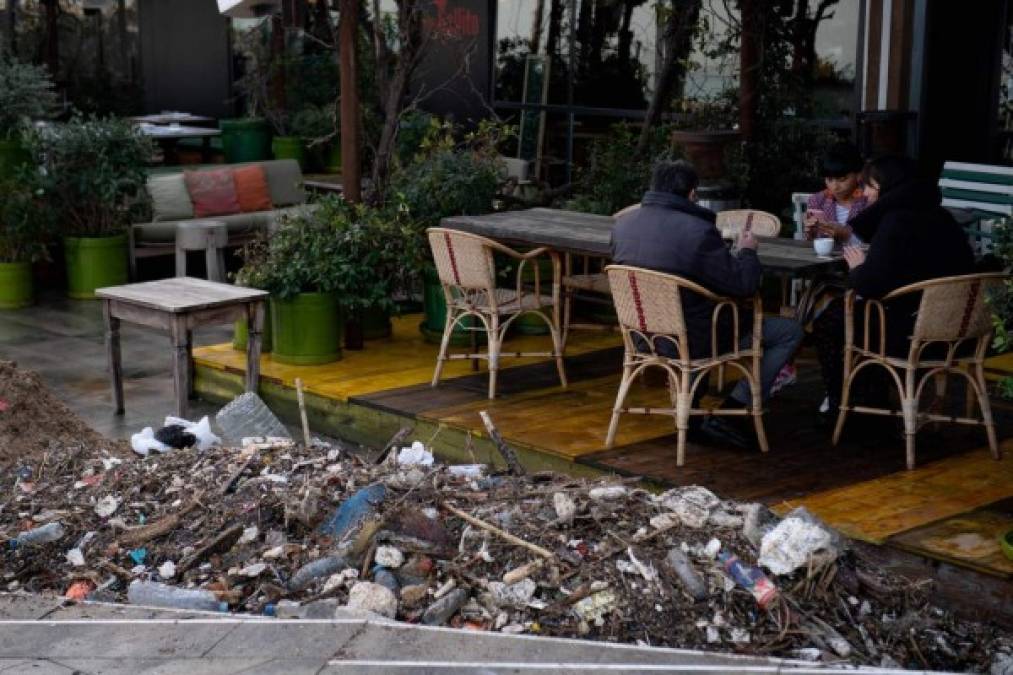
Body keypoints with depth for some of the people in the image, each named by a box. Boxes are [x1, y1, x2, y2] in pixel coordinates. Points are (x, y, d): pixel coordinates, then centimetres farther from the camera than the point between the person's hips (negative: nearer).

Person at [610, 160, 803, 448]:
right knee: (790, 331, 5)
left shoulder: (622, 224, -3)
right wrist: (747, 251, 2)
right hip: (692, 341, -7)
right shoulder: (699, 232, -24)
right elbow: (743, 285, -18)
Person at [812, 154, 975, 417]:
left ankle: (838, 405, 23)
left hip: (913, 333, -9)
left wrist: (856, 268, -3)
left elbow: (868, 285, -25)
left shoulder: (897, 221, -19)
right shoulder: (938, 216, 8)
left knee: (826, 323, 11)